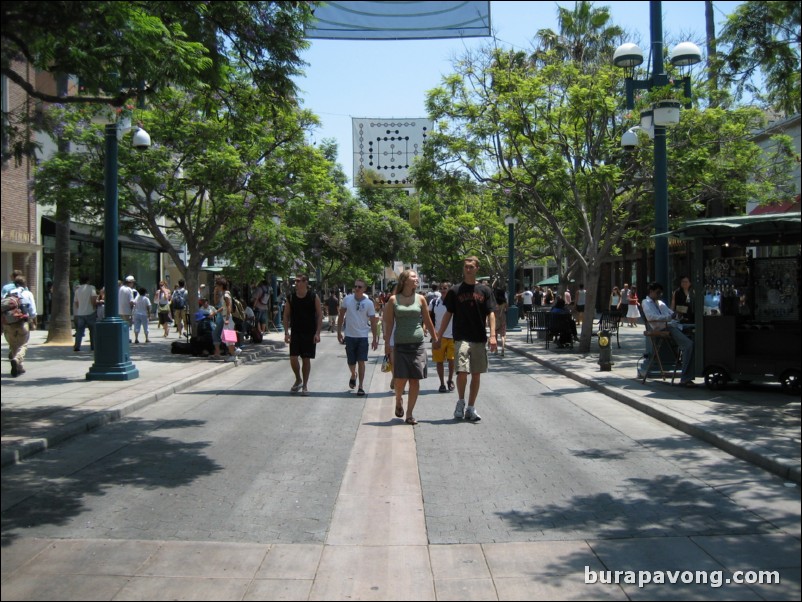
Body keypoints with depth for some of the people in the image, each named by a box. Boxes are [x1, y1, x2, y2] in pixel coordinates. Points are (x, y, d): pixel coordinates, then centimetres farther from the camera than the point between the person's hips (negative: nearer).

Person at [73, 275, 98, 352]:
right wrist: (95, 306, -3)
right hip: (90, 312, -4)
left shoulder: (77, 290, 11)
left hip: (80, 313, 4)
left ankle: (77, 346, -2)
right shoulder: (91, 288, -6)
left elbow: (76, 303, 15)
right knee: (93, 330, 6)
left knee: (80, 330, 7)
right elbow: (93, 299, -18)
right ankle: (93, 346, 8)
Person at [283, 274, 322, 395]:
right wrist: (286, 333, -3)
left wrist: (317, 333, -12)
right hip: (295, 333, 2)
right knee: (293, 358, -5)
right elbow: (286, 316, 6)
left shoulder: (314, 297, -5)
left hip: (310, 333, -2)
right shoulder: (291, 297, 1)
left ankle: (305, 385, 14)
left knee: (306, 359, 3)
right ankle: (298, 380, 20)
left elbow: (320, 316, -4)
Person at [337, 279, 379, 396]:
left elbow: (373, 322, -3)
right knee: (351, 363, 7)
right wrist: (339, 332, 5)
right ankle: (353, 375, 40)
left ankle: (361, 387, 6)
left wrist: (375, 339, -4)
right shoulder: (347, 299, -2)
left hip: (363, 336, -1)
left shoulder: (369, 303, -6)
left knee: (361, 362, -3)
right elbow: (341, 316, 7)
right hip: (350, 336, 2)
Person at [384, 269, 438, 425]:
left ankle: (409, 414, 10)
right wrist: (387, 344, 0)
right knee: (401, 378, -6)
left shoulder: (420, 299, 5)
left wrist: (435, 338, 16)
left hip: (418, 344, 2)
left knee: (415, 380, 0)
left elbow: (427, 321, 13)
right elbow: (389, 323, 3)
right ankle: (398, 401, 26)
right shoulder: (393, 300, 1)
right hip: (400, 344, -2)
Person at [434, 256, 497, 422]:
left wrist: (493, 335, -9)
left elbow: (491, 314, 3)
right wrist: (438, 336, 4)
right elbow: (448, 315, 8)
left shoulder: (485, 290, 6)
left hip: (480, 339, 2)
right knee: (462, 371, -15)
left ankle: (471, 408, 17)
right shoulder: (455, 290, 4)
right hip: (461, 338, -2)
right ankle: (460, 402, 9)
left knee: (476, 374, 6)